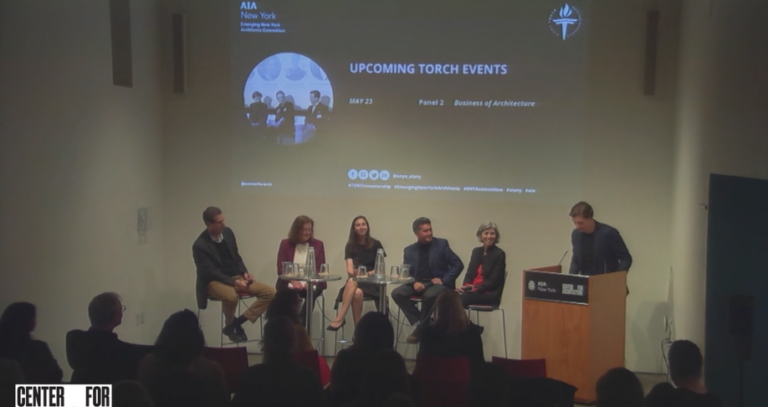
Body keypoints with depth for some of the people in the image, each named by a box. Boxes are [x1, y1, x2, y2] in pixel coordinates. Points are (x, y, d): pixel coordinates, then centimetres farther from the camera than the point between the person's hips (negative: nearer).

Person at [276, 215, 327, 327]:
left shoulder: (318, 244, 9)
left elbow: (321, 269, 3)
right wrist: (293, 281, -18)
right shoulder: (285, 244, 7)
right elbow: (281, 269, 1)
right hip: (290, 283, 0)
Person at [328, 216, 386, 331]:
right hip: (355, 281, 2)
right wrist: (353, 272, -29)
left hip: (372, 282, -2)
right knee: (354, 288, -36)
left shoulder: (376, 245, 2)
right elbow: (349, 268, -5)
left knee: (357, 293, -36)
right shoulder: (350, 246, 7)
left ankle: (339, 318, -32)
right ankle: (358, 329, -35)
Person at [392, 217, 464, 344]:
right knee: (397, 293, -21)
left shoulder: (441, 244, 2)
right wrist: (414, 283, -17)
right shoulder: (409, 250, 9)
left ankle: (420, 328, -15)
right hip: (419, 284, 4)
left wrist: (444, 280, -13)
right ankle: (420, 324, -12)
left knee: (429, 295, -37)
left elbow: (458, 265, -2)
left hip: (438, 284, -4)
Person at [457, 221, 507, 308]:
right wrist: (465, 286, -10)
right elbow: (469, 273, 11)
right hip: (473, 290, 5)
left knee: (460, 298, -31)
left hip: (489, 295, -5)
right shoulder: (476, 251, 15)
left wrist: (476, 288, -19)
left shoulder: (499, 254, -3)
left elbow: (493, 281, -7)